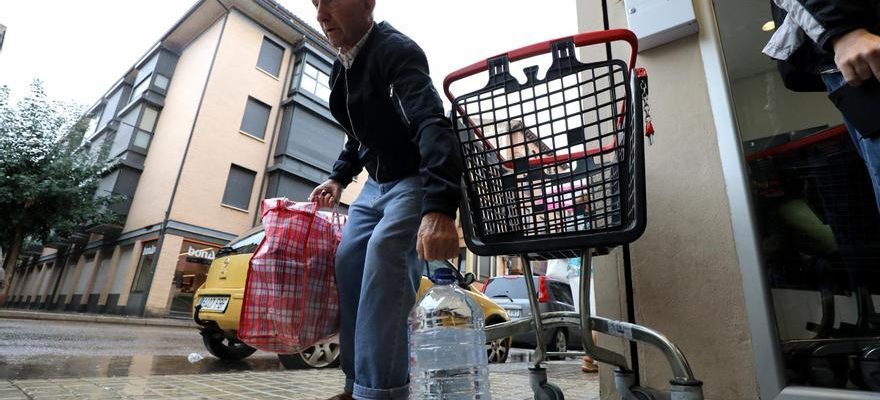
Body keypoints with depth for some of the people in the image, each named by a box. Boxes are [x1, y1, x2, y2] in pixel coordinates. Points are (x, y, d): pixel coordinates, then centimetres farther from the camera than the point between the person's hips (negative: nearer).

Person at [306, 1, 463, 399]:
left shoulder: (396, 50, -20)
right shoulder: (341, 68, 8)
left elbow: (432, 124, -39)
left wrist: (439, 206, -52)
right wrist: (339, 177, 10)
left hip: (419, 179, -8)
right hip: (377, 182, 9)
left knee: (385, 251, -30)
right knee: (348, 262, 1)